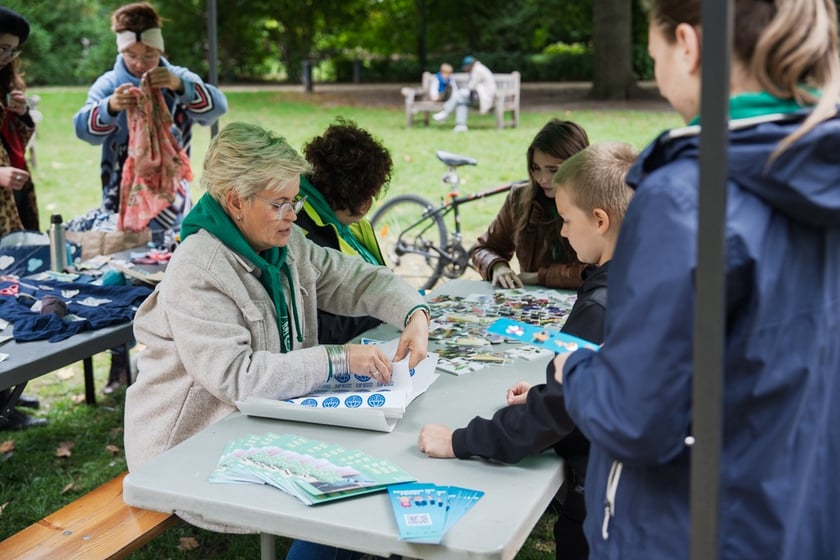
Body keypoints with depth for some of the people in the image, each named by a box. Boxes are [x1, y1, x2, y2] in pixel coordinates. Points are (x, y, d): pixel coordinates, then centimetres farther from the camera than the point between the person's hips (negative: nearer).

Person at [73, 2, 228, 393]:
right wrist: (110, 107, -38)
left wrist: (179, 85, -38)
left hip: (170, 208, 0)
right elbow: (85, 129, -16)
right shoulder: (108, 84, 0)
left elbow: (215, 108, -18)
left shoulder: (181, 81, 1)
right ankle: (120, 366, 17)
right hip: (121, 207, 0)